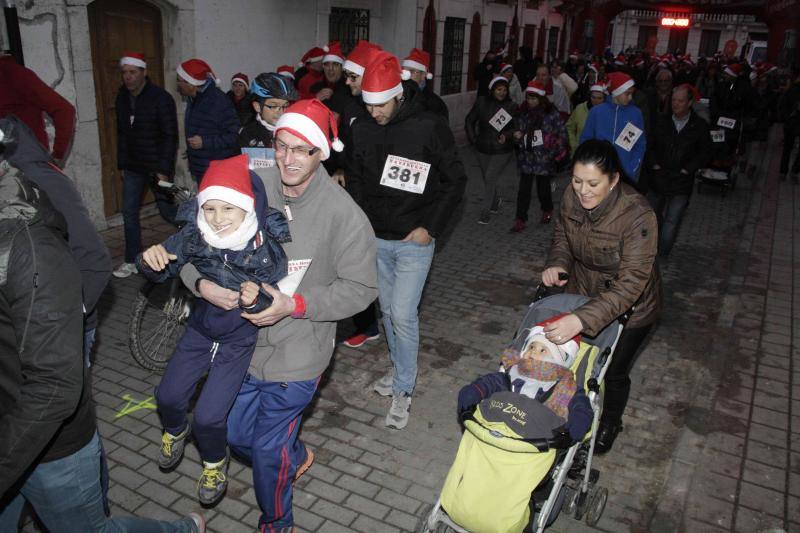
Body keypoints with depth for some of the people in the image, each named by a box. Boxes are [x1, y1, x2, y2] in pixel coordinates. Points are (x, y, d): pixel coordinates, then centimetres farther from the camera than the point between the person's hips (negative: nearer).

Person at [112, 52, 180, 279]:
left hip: (157, 167, -6)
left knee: (168, 211, 1)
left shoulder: (161, 98, -13)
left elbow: (170, 136, -16)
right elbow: (122, 134, 13)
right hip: (132, 168, 6)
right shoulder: (122, 98, 7)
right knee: (129, 213, 5)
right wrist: (122, 164, 12)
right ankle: (132, 261, 16)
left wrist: (164, 170, -19)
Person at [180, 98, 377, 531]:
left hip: (297, 353, -4)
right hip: (245, 339, 5)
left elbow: (360, 288, -13)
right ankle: (296, 456, 54)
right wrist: (201, 283, -21)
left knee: (268, 450, 9)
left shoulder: (344, 214, -19)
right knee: (235, 433, 21)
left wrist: (294, 305, -24)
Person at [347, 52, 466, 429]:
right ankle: (400, 369, 36)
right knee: (388, 310, 16)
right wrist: (362, 219, 4)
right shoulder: (362, 130, 0)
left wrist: (430, 227, -11)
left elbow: (455, 181, -7)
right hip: (376, 238, 5)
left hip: (414, 241, -5)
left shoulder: (430, 128, -14)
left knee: (403, 314, -7)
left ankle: (403, 390, 10)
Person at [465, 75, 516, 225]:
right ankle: (496, 201, 43)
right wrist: (473, 138, 2)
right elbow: (469, 120, 8)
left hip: (502, 150, -3)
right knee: (487, 178, 16)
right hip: (482, 149, 3)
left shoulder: (511, 107, -8)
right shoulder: (481, 102, -3)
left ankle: (486, 211, 1)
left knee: (490, 178, -11)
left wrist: (507, 136, -19)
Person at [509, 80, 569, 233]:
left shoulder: (551, 113, -6)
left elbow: (561, 134, -2)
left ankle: (547, 211, 38)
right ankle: (520, 220, 1)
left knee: (543, 186, 10)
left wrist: (556, 153, -6)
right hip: (526, 157, 3)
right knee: (524, 188, -3)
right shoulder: (523, 113, 6)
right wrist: (517, 136, -5)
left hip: (544, 158, -3)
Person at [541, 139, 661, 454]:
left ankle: (609, 424, 44)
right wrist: (557, 264, -18)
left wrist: (583, 319, -49)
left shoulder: (637, 216, -36)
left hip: (629, 306, -4)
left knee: (614, 372, 13)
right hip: (582, 291, 4)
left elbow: (630, 283, -38)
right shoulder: (572, 197, -19)